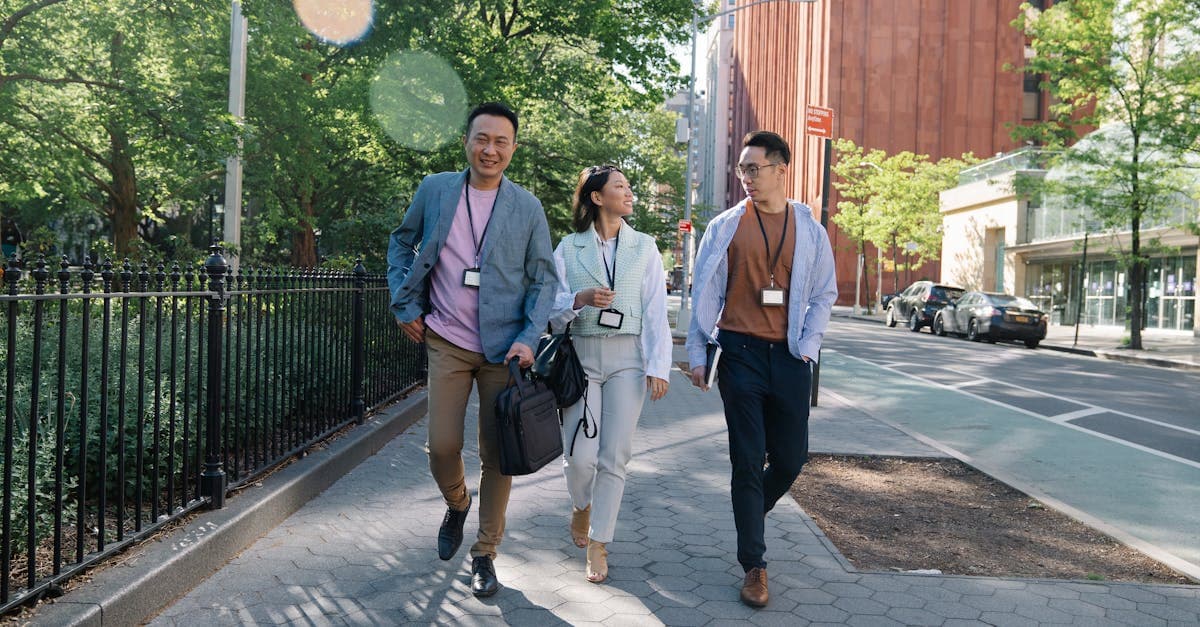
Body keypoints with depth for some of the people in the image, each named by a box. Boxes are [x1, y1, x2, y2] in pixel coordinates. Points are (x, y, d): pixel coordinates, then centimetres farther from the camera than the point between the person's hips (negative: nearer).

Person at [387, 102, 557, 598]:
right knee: (442, 446, -2)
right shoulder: (434, 190, 3)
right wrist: (406, 306, 6)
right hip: (447, 342, 1)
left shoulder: (527, 208, 0)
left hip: (505, 347, 0)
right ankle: (456, 504, 33)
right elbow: (401, 243, 16)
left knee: (497, 454, 3)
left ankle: (484, 554, 20)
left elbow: (543, 278, 3)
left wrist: (529, 338, -10)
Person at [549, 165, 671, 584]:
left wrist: (658, 366, -5)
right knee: (580, 456, -7)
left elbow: (656, 312, 4)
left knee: (614, 457, -2)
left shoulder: (644, 247, 9)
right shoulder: (569, 248, 7)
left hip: (627, 359, 1)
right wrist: (580, 299, -18)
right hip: (581, 357, 0)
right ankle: (581, 507, 28)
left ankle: (598, 546, 12)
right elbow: (552, 308, 4)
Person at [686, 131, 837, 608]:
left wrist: (807, 346, 1)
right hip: (741, 352, -2)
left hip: (789, 356, 2)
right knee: (748, 460, 0)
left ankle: (752, 511, 38)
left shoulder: (809, 229, 6)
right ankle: (753, 566, 10)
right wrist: (697, 353, -2)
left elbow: (824, 294, 11)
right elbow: (704, 293, 3)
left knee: (790, 458, 6)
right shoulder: (725, 227, 1)